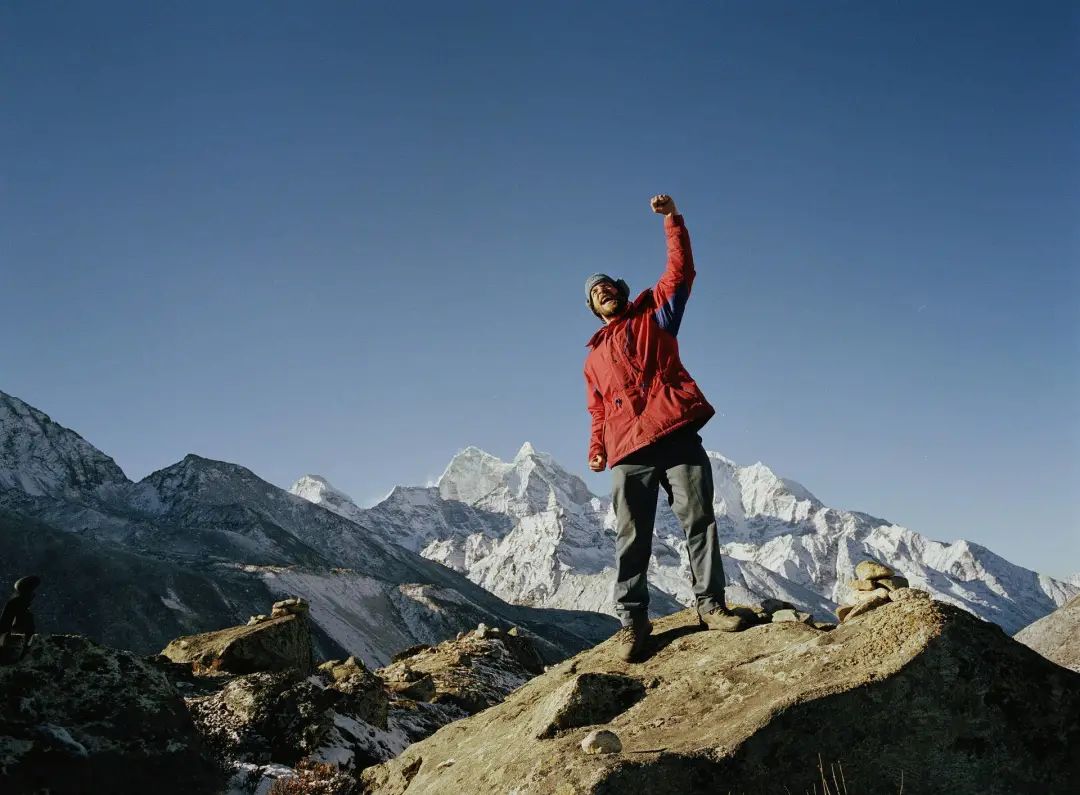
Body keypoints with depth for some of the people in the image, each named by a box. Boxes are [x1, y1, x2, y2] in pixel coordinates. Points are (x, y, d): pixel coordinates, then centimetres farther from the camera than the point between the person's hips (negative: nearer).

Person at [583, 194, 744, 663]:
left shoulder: (653, 315, 18)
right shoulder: (594, 357, 25)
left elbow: (681, 271, 7)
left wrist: (672, 219, -1)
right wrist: (597, 448, 7)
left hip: (677, 436, -2)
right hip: (629, 453, 2)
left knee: (699, 520, -4)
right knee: (631, 538, 0)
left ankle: (710, 605, 4)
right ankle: (632, 620, 5)